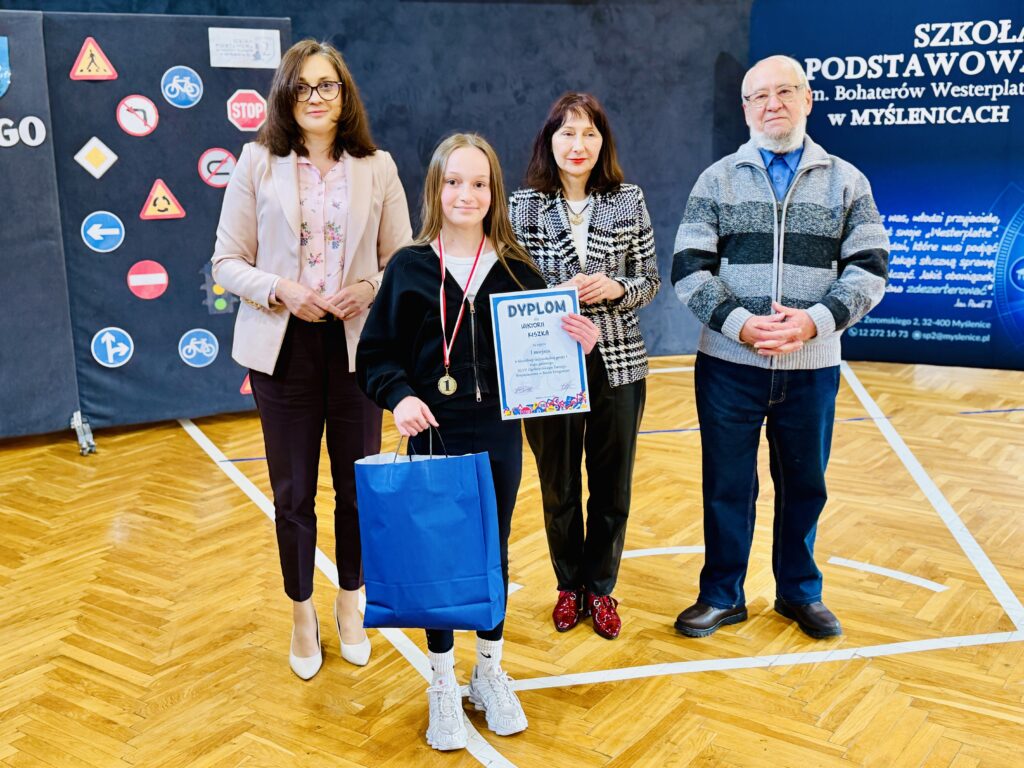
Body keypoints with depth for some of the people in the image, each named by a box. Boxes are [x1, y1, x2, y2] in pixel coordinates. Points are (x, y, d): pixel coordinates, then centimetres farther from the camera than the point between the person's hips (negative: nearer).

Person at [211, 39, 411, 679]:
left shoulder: (377, 167, 3)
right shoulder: (257, 163, 0)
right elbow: (228, 262, 0)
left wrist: (369, 289, -15)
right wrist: (279, 291, -17)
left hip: (358, 344, 1)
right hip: (284, 346, -1)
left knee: (358, 484, 10)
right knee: (293, 491, 9)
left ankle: (351, 603, 33)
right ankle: (303, 614, 30)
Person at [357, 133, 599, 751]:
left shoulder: (515, 269, 1)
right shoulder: (409, 268, -3)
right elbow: (376, 354, -1)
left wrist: (578, 345, -15)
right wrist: (399, 396, -18)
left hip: (499, 437, 2)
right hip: (434, 436, -1)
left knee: (494, 551, 13)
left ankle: (490, 670, 32)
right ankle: (443, 683, 25)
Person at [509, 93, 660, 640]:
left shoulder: (629, 201, 2)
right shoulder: (523, 207, -2)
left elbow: (650, 281, 5)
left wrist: (615, 289, -15)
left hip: (618, 364, 1)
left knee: (612, 486, 10)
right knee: (559, 486, 11)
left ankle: (600, 587, 29)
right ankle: (569, 585, 31)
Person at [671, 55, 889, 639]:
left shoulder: (846, 181, 5)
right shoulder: (718, 180, 3)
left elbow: (869, 269, -1)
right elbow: (689, 271, -3)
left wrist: (815, 321, -18)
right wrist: (739, 325, -18)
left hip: (812, 367, 1)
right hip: (729, 365, 0)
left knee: (805, 485, 13)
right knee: (727, 485, 8)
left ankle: (800, 592, 33)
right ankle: (722, 596, 26)